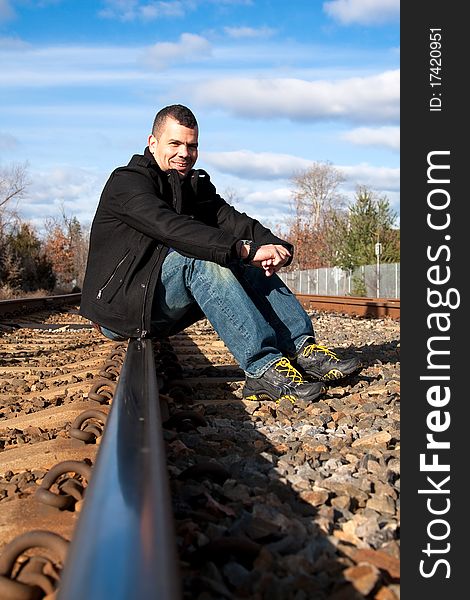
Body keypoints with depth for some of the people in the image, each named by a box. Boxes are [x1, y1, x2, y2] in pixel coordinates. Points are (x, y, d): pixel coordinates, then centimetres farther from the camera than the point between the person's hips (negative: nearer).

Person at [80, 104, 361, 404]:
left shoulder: (196, 184, 13)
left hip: (164, 311, 7)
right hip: (121, 307, -7)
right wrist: (245, 249, -39)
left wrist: (276, 245, -26)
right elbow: (173, 229, -30)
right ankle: (263, 368, -39)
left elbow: (233, 220, -5)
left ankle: (302, 348, -18)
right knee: (201, 259, -31)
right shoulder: (127, 182, -12)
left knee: (250, 265, -8)